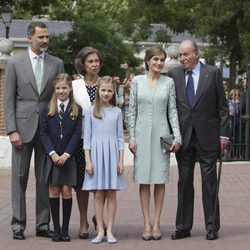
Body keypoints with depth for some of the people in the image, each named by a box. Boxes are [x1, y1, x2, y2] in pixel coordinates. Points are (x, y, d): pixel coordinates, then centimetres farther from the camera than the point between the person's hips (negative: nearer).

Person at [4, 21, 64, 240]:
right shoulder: (15, 64, 3)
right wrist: (12, 130, -8)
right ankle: (18, 225, 7)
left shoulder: (57, 64, 8)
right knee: (19, 176, 2)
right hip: (23, 126, -2)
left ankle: (43, 224, 12)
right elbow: (9, 100, 1)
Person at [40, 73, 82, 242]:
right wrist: (52, 153, -10)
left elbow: (77, 133, -2)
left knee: (66, 191, -3)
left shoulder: (76, 110, 3)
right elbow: (44, 133, 2)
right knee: (54, 191, 2)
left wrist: (66, 154, -12)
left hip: (68, 157, -1)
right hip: (52, 157, 1)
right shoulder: (48, 109, 6)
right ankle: (56, 229, 8)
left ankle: (65, 229, 5)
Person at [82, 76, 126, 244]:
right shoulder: (91, 112, 4)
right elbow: (87, 138, 3)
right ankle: (100, 231, 5)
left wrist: (121, 161, 0)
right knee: (98, 194, 0)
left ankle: (110, 231, 6)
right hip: (96, 154, -1)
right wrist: (88, 161, -4)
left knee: (112, 193, 1)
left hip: (112, 154, 1)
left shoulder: (117, 112, 7)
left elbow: (120, 137, 7)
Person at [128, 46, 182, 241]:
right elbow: (132, 110, 4)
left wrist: (177, 136, -5)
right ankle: (147, 223, 6)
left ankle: (157, 223, 8)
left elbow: (172, 110, 4)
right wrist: (132, 137, -1)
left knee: (160, 180, 2)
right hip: (142, 134, 0)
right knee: (144, 179, 1)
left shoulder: (169, 82, 5)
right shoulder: (138, 81, 4)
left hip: (161, 134, 0)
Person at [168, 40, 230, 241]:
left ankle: (212, 227, 11)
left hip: (207, 136, -2)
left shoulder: (213, 73, -1)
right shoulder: (173, 75, 4)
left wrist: (224, 134, -4)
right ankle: (183, 227, 14)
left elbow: (222, 106, 1)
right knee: (184, 181, 7)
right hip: (183, 136, 2)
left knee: (209, 181, 3)